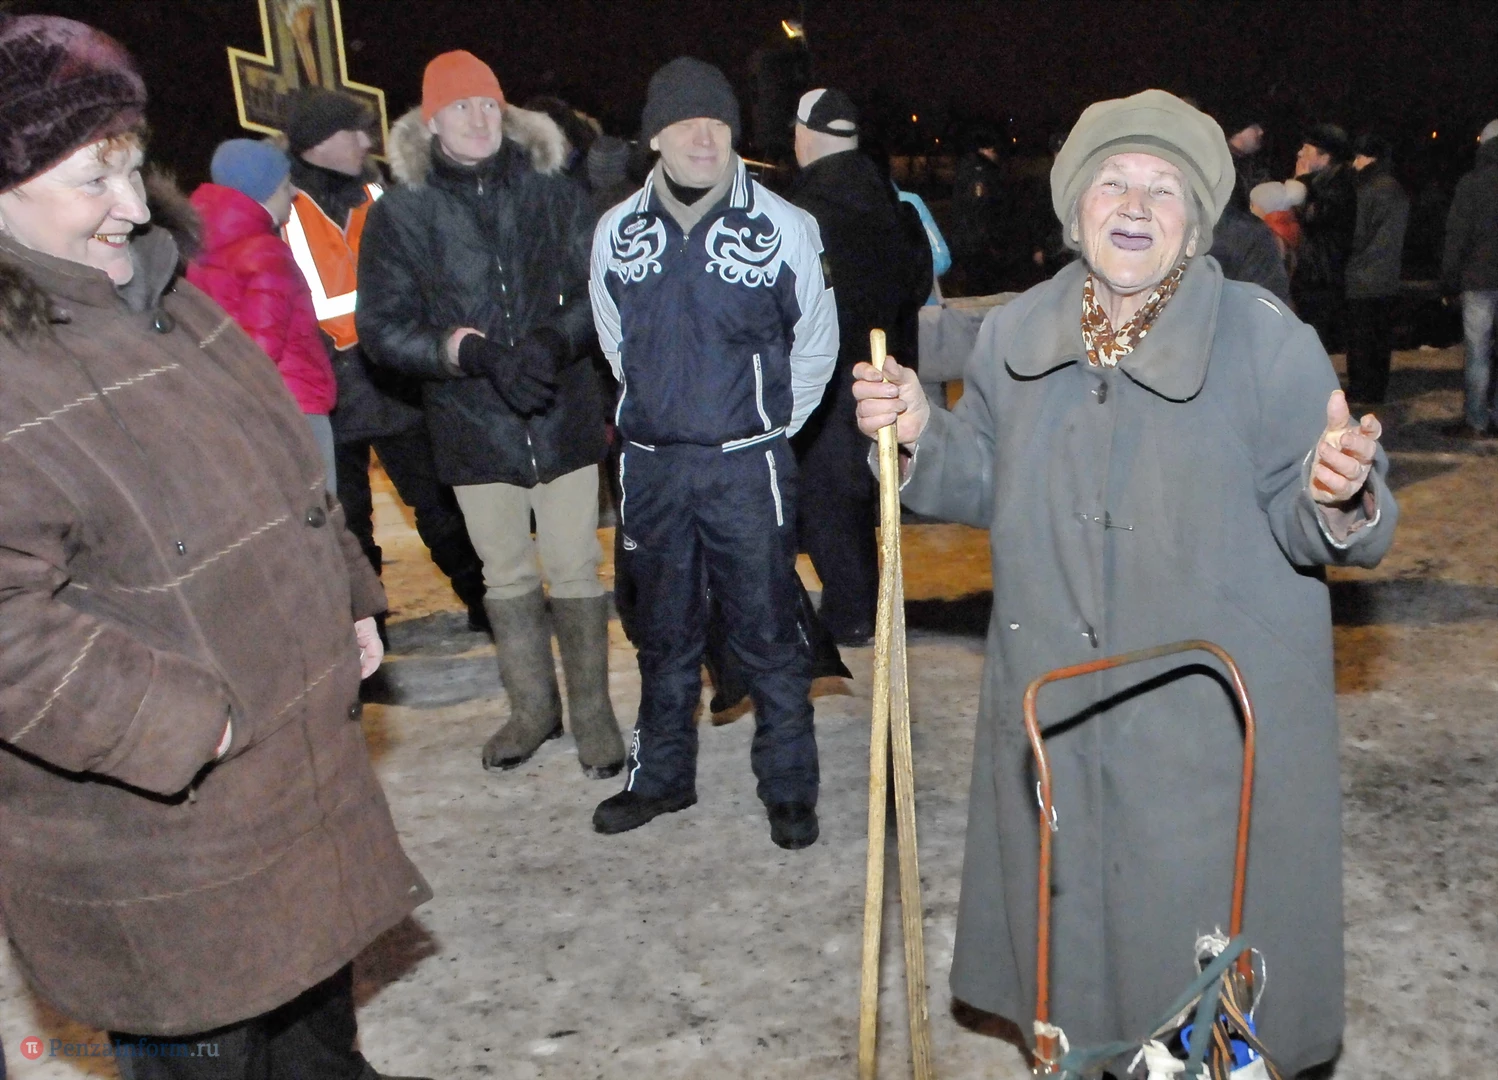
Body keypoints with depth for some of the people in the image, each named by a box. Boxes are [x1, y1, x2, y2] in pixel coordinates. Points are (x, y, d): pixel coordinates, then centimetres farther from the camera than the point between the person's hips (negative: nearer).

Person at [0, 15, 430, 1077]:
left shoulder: (161, 298, 6)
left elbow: (282, 466, 16)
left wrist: (346, 596, 15)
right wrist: (180, 722, -25)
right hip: (150, 837, -8)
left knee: (316, 993, 28)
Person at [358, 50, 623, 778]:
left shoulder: (555, 195, 0)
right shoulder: (399, 214, -1)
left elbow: (597, 293, -4)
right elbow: (383, 329, -6)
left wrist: (554, 340, -24)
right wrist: (473, 351, -21)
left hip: (564, 415, 0)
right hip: (472, 426, 1)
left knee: (575, 572, 5)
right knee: (506, 576, 14)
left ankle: (592, 710, 23)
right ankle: (533, 707, 32)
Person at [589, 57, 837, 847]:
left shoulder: (783, 227, -7)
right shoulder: (617, 232, 2)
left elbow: (815, 344, 4)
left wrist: (766, 427, 8)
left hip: (748, 465, -3)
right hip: (650, 464, 4)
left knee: (767, 634, 4)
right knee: (663, 632, 16)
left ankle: (789, 788, 20)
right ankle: (662, 775, 32)